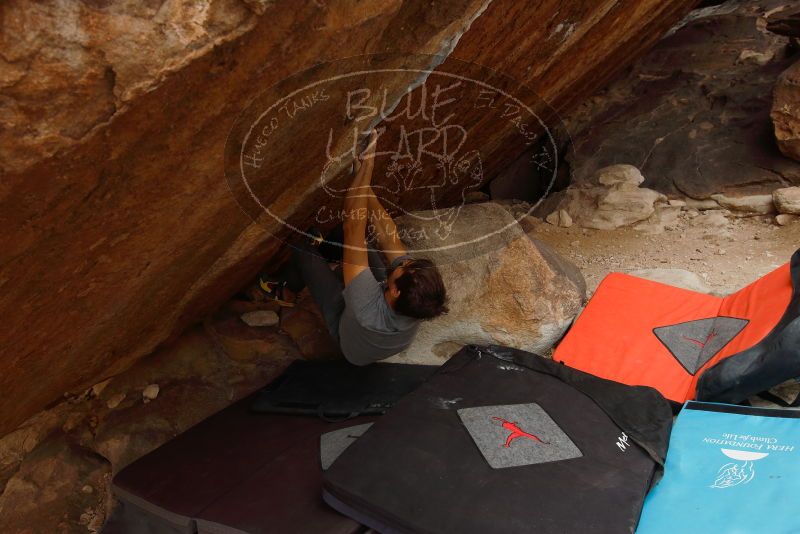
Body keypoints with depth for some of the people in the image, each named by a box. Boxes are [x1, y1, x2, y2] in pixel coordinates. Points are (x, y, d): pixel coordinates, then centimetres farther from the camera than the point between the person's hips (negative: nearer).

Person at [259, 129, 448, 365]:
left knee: (304, 251, 0)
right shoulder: (424, 295, -38)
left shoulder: (368, 310, -51)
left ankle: (287, 292, 33)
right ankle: (325, 249, 34)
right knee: (355, 233, 0)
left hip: (350, 334, -4)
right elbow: (388, 234, -31)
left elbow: (354, 226, -50)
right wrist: (364, 181, -31)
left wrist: (365, 167, -47)